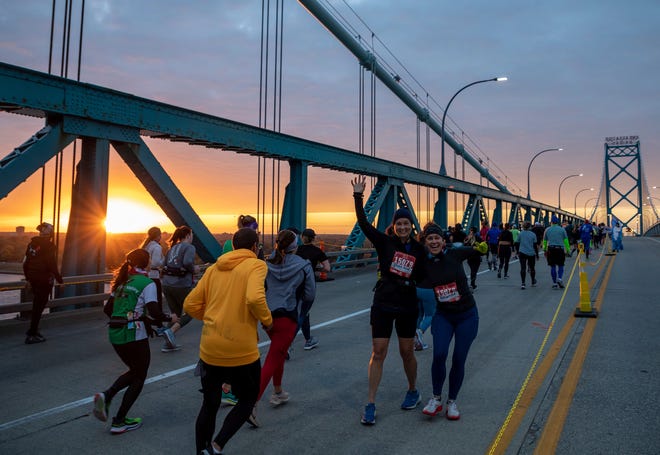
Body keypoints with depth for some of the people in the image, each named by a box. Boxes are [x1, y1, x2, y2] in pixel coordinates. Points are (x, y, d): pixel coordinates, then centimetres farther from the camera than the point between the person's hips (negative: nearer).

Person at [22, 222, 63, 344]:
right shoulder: (49, 246, -14)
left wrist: (28, 277, 23)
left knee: (37, 303, 22)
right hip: (44, 279, -7)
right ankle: (31, 335, 1)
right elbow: (52, 265, -17)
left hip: (33, 278, 7)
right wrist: (59, 280, -8)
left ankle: (33, 329, 27)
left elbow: (25, 262, 12)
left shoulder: (32, 243, 7)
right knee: (39, 305, -1)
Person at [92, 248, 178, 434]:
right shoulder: (147, 283, -10)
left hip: (115, 334, 7)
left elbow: (107, 309, 14)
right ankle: (119, 422, 12)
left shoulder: (121, 282, 11)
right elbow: (154, 313, -18)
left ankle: (106, 396, 2)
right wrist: (169, 318, -1)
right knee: (139, 377, 11)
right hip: (134, 335, -7)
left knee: (134, 371, 24)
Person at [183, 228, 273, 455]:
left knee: (209, 405, 21)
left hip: (209, 349, 5)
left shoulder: (214, 268, 10)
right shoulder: (256, 265, -7)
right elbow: (254, 299, -25)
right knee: (247, 400, 18)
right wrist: (267, 320, -8)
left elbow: (190, 305, 8)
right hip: (242, 350, -5)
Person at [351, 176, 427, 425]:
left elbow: (421, 277, 8)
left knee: (407, 352, 13)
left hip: (408, 306, 2)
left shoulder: (419, 249, 1)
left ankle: (413, 391, 39)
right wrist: (358, 197, -18)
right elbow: (363, 223, -13)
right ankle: (370, 404, 9)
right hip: (383, 304, -1)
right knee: (378, 353, 0)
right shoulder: (385, 242, -5)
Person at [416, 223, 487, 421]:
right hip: (443, 315, 0)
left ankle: (452, 401, 24)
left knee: (459, 359, 2)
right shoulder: (423, 265, -6)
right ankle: (436, 399, 6)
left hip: (467, 315, 0)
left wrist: (481, 247, -20)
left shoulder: (454, 254, -10)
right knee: (439, 355, -18)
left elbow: (479, 250, 0)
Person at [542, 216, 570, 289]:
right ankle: (559, 278, -14)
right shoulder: (562, 229, 3)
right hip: (560, 249, -1)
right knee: (560, 266, 8)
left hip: (550, 249, 1)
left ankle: (555, 283, 3)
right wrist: (567, 250, 5)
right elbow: (566, 241, 1)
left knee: (553, 267, 4)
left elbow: (544, 241, 10)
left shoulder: (547, 230, 6)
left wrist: (544, 250, 19)